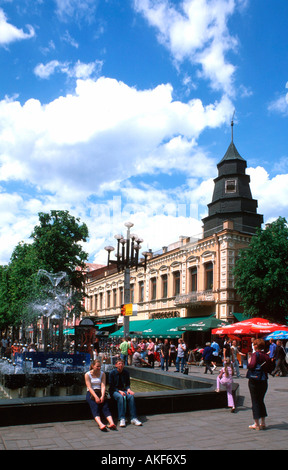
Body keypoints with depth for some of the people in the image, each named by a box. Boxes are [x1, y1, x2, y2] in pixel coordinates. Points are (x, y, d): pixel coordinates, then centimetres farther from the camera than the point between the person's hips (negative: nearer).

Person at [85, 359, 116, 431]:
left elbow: (103, 386, 0)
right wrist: (96, 397, -22)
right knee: (95, 407, -30)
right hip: (91, 393, -3)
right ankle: (100, 424, -51)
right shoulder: (87, 374, 0)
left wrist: (102, 396, -18)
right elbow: (89, 387, -9)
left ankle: (111, 423, -45)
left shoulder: (102, 374, 9)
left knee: (105, 406, -25)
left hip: (100, 392, 3)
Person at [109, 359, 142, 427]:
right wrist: (119, 391, -21)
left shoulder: (126, 372, 2)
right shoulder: (112, 373, -8)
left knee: (131, 396, -29)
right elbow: (111, 386, -7)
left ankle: (133, 418, -29)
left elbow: (127, 384, 8)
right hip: (114, 391, -3)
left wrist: (128, 389, -15)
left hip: (123, 390, 3)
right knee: (121, 397, -36)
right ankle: (122, 419, -36)